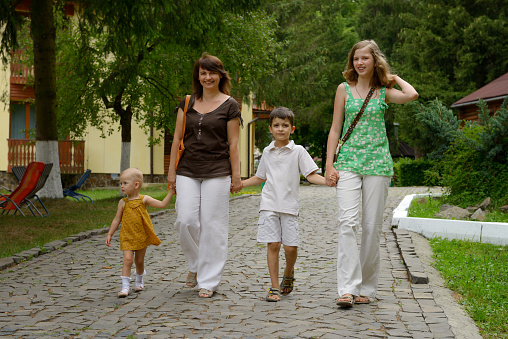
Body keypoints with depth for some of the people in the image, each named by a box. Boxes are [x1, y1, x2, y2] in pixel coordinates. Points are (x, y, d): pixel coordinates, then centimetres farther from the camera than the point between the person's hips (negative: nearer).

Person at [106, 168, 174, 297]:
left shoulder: (144, 199, -4)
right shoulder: (123, 203, -2)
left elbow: (162, 204, -5)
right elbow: (117, 220, 5)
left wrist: (170, 192, -12)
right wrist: (110, 234, 4)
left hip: (142, 237, 1)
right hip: (127, 237, 0)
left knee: (139, 261, 13)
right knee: (128, 259, -14)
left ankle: (139, 282, 37)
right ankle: (125, 287, -10)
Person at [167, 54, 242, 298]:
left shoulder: (229, 105, 1)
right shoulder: (187, 103, 10)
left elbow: (233, 144, 0)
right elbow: (177, 138, 11)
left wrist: (236, 176, -4)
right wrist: (171, 170, 7)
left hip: (217, 173, -3)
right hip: (187, 171, 3)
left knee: (212, 225, -3)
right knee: (185, 221, -6)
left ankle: (208, 280, 7)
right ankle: (195, 265, 21)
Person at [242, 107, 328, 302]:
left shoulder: (298, 151, 3)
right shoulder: (267, 152, 12)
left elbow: (310, 175, -1)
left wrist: (327, 181, -18)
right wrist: (240, 183, 21)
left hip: (289, 206, -2)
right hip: (269, 205, 2)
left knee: (291, 246, -4)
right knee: (273, 244, -5)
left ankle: (288, 274, 27)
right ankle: (275, 287, 2)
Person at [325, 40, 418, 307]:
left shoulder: (384, 92, 8)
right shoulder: (344, 89, 9)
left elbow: (412, 95, -13)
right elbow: (335, 129, 8)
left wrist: (394, 78, 6)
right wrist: (329, 165, 0)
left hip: (377, 162, 1)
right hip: (348, 161, 0)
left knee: (372, 225, 2)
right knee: (347, 222, -15)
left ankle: (366, 287, 13)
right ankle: (347, 288, -17)